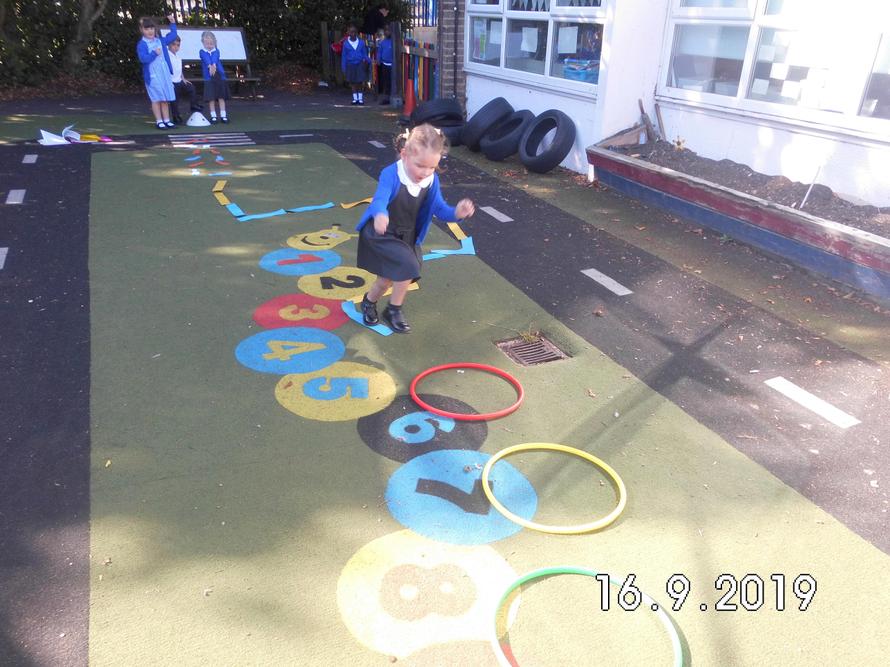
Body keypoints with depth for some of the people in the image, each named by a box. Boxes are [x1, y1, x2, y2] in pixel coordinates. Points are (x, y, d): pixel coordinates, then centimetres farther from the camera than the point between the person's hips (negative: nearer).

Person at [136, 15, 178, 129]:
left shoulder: (160, 41, 13)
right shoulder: (141, 45, -7)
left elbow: (173, 35, 25)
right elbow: (143, 58, -20)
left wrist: (173, 23, 19)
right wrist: (154, 53, -23)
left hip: (165, 74, 6)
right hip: (152, 76, -6)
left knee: (165, 99, 9)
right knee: (156, 99, -3)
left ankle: (166, 120, 15)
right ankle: (159, 121, 1)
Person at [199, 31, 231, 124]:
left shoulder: (216, 51, 8)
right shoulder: (202, 52, 4)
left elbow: (215, 58, -14)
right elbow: (206, 60, -17)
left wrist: (214, 65, -35)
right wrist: (210, 66, -38)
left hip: (220, 76, 1)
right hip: (208, 78, -1)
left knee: (221, 97, 2)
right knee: (211, 98, -1)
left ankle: (223, 115, 7)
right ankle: (213, 116, 6)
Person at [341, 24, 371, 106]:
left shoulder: (361, 42, 0)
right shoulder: (346, 43, 0)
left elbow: (364, 54, 7)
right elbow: (344, 56, 4)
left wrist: (367, 60, -11)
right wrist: (344, 68, 1)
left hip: (360, 64, -1)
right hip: (350, 65, 1)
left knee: (360, 82, -1)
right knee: (353, 82, 6)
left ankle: (360, 98, 9)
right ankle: (355, 98, 16)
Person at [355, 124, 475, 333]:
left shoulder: (432, 180, -12)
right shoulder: (391, 175, -28)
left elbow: (438, 208, -9)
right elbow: (379, 200, -41)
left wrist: (456, 212, -30)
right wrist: (380, 215, -65)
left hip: (406, 236, 6)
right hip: (380, 233, -6)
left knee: (389, 277, 18)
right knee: (409, 266, -21)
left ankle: (369, 302, 49)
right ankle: (394, 310, 3)